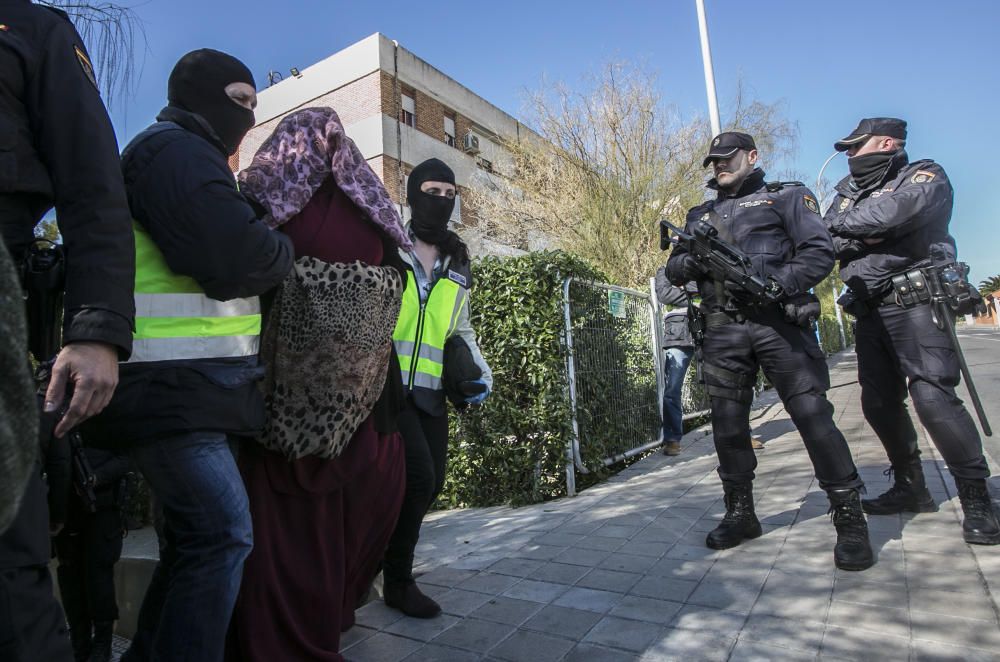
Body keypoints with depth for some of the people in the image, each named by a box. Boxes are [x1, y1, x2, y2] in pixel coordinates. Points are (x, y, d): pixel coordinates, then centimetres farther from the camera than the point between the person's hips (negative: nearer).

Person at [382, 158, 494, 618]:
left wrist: (481, 373, 7)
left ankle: (384, 560, 34)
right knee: (418, 478, -14)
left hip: (430, 393, 6)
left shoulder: (457, 267, 15)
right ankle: (398, 581, 10)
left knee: (431, 483, 8)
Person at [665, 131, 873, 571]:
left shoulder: (787, 197, 10)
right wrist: (690, 262, -7)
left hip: (779, 323, -4)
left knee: (812, 414, -8)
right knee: (727, 424, 5)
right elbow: (673, 269, 17)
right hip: (722, 332, 4)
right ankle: (740, 514, 19)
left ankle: (850, 518, 6)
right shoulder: (701, 215, 23)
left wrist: (774, 283, -17)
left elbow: (820, 253, -1)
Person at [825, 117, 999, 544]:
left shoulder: (924, 176, 2)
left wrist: (842, 223, -4)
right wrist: (859, 236, -12)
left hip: (915, 302, -6)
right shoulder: (849, 193, 21)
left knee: (932, 396, -18)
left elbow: (896, 210, -19)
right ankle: (910, 488, 23)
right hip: (871, 313, 7)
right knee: (879, 403, 8)